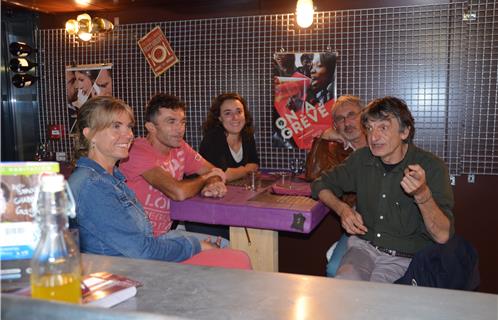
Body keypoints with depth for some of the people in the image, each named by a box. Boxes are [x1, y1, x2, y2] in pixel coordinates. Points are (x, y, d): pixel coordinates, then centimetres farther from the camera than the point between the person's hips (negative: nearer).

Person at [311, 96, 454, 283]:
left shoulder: (432, 168, -9)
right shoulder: (361, 159, 3)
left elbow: (442, 236, -16)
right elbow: (321, 185, 16)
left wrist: (422, 194, -34)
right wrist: (342, 209, -4)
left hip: (403, 259, -2)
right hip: (363, 246, 3)